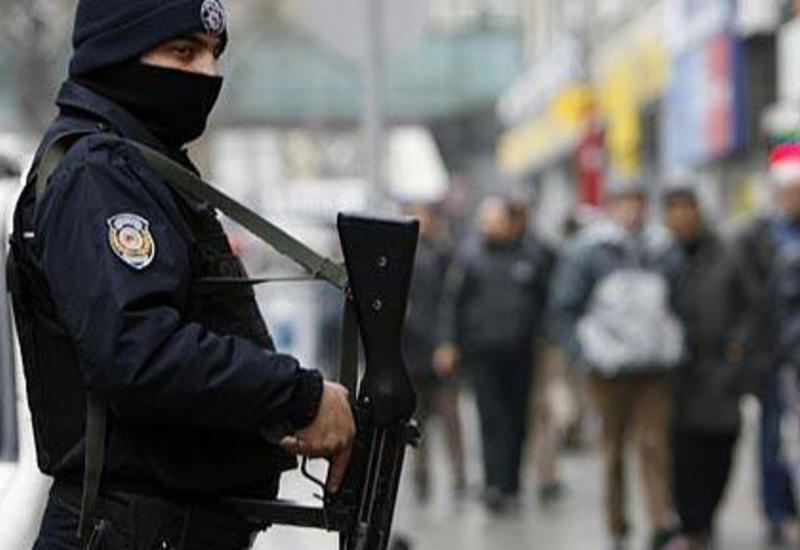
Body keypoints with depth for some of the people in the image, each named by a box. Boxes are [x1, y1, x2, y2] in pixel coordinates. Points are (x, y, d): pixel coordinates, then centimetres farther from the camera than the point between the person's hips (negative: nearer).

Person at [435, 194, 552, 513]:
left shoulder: (532, 253, 5)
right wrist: (447, 343, -3)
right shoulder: (469, 256, 2)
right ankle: (495, 485, -16)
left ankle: (510, 486, 17)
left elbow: (545, 298, 11)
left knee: (516, 420, 7)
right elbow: (451, 302, 3)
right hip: (482, 351, -2)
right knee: (492, 418, -11)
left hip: (520, 352, 2)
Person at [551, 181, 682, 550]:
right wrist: (583, 351, -9)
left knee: (654, 444, -7)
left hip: (656, 366, 2)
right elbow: (564, 308, 1)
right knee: (614, 448, 6)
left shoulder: (659, 253, 11)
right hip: (610, 366, -2)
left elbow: (675, 304, 21)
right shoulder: (587, 254, 0)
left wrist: (673, 347, 9)